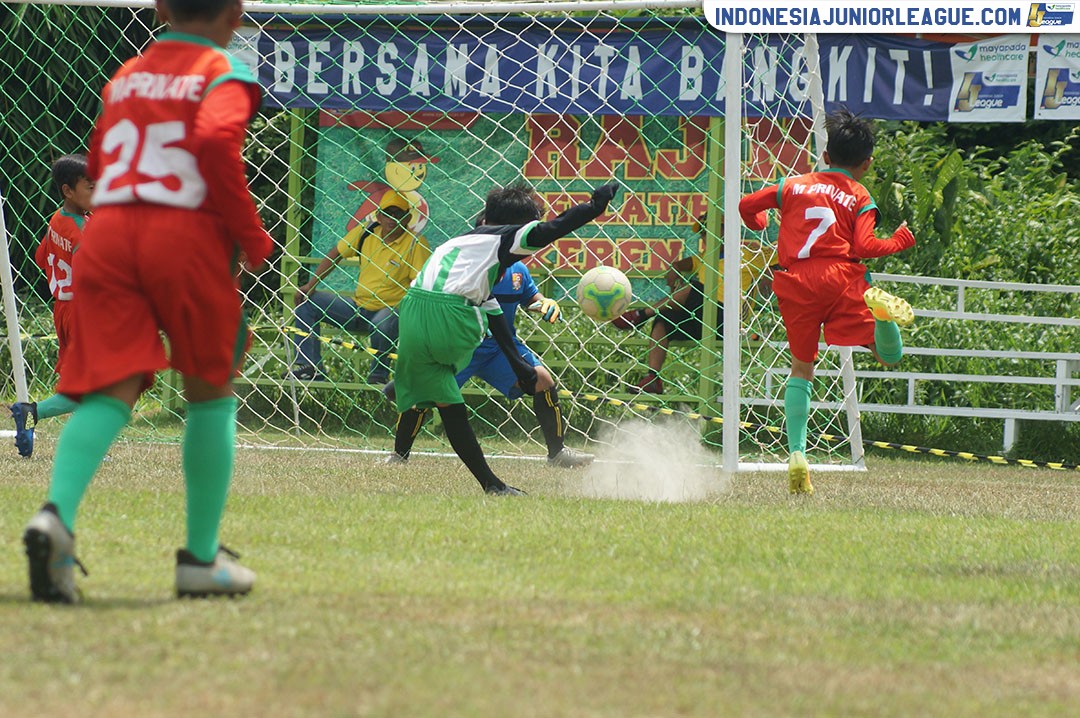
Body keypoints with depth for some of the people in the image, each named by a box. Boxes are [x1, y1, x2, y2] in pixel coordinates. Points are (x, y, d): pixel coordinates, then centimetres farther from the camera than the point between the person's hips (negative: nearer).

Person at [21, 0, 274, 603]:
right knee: (211, 392, 14)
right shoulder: (227, 77, 5)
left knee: (110, 392, -5)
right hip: (187, 236, -4)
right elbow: (215, 141, -15)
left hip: (106, 232, 4)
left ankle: (57, 513, -34)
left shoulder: (126, 77, 22)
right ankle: (201, 559, 14)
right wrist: (251, 235, -7)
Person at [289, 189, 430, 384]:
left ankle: (379, 374, -15)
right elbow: (335, 255, 14)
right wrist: (311, 285, 6)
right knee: (306, 302, -1)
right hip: (358, 307, 6)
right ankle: (310, 366, -8)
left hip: (392, 311, -6)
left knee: (381, 324, -42)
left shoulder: (416, 243, -11)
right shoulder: (366, 232, 5)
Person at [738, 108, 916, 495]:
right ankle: (879, 311, -41)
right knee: (889, 356, -5)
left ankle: (797, 454, 1)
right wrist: (899, 241, 13)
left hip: (796, 285, 2)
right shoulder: (860, 199, 10)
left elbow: (746, 205, 17)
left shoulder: (795, 185, 18)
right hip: (839, 278, -2)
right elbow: (863, 247, -4)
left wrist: (760, 224, 38)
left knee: (801, 368, 15)